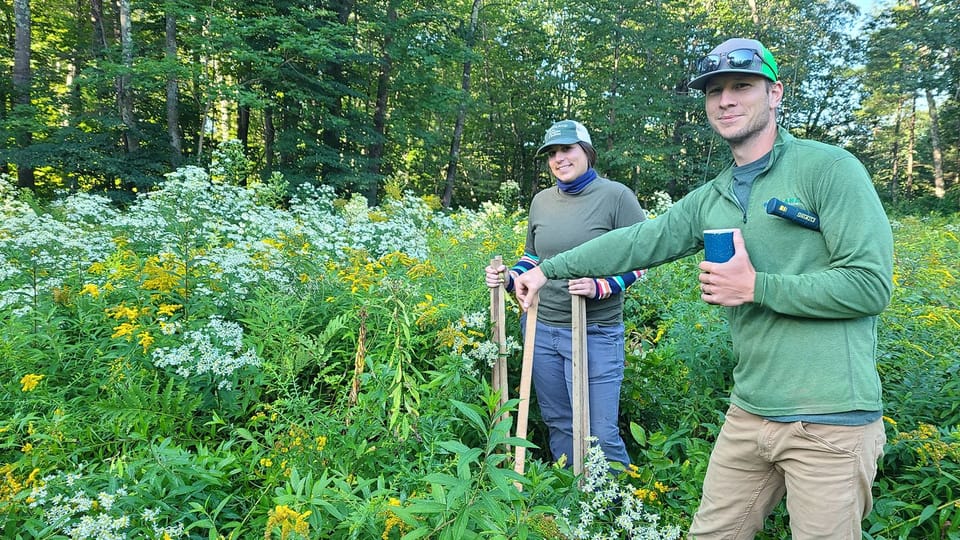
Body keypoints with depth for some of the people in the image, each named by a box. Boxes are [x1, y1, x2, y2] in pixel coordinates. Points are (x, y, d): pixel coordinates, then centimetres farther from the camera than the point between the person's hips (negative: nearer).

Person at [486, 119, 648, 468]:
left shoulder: (616, 196, -7)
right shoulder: (542, 201, 9)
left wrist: (599, 288, -22)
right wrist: (509, 277, 1)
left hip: (595, 334, -5)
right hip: (541, 328, 6)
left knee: (600, 435, -2)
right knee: (557, 424, 17)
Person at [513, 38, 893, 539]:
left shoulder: (828, 167, -8)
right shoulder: (710, 200, 11)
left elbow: (871, 284, -14)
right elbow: (638, 242, 12)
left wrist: (755, 287, -14)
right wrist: (548, 268, 13)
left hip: (830, 422, -6)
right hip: (748, 415, 6)